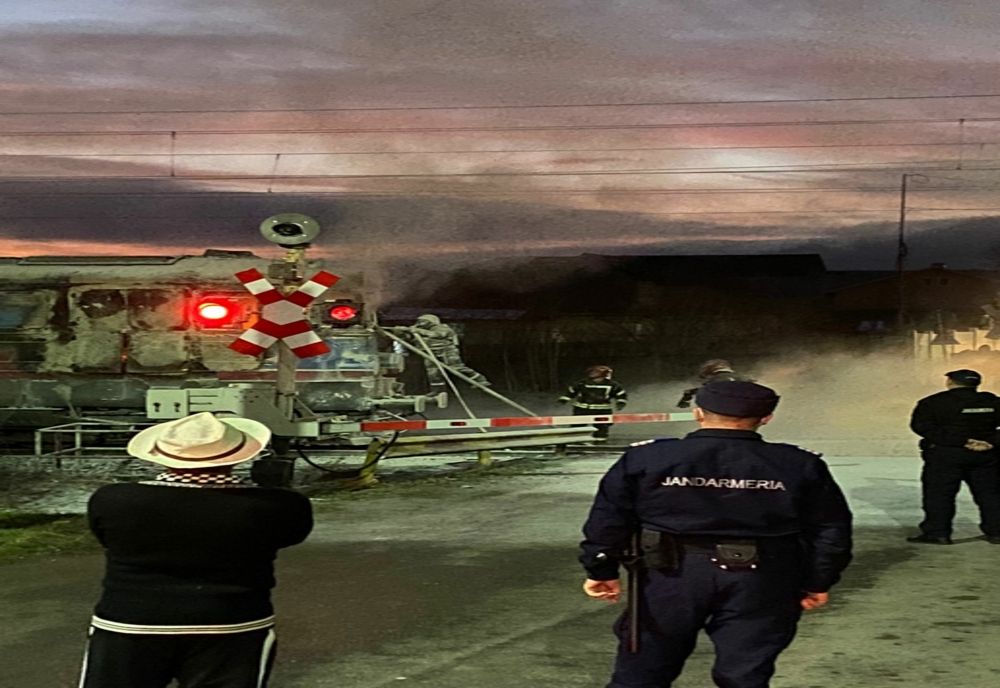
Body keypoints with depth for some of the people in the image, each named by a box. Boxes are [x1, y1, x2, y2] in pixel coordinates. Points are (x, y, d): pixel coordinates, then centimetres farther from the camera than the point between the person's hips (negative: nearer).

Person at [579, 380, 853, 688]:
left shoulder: (645, 459, -1)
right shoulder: (799, 466, 2)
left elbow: (608, 520, 2)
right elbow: (829, 530, 7)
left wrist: (601, 570, 12)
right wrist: (818, 582, 17)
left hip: (672, 575, 0)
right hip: (761, 582, 0)